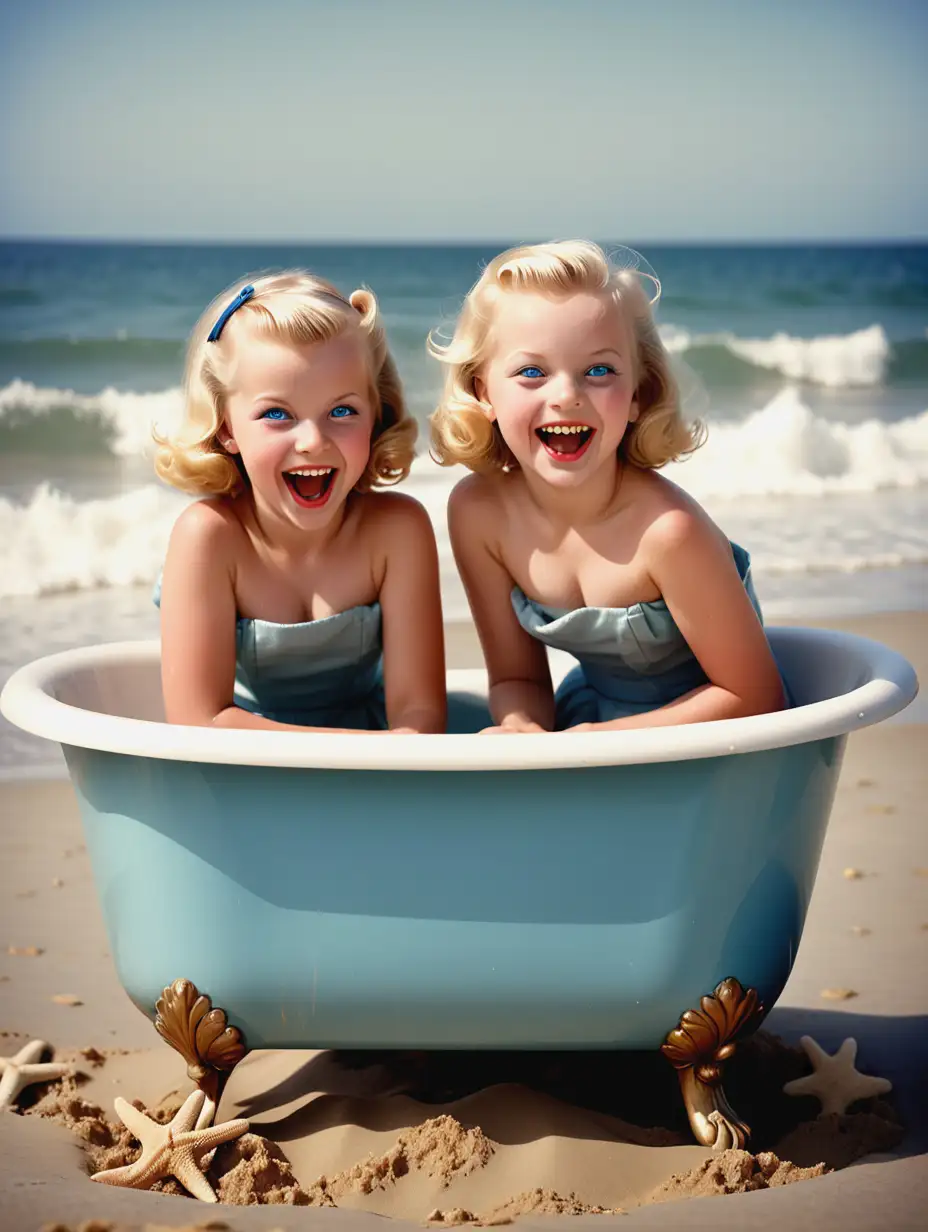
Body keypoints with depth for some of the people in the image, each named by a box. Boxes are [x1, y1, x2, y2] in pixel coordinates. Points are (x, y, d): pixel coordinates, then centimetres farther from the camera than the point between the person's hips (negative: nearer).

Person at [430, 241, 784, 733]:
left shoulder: (666, 528, -27)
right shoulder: (477, 511, -13)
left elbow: (754, 699, -18)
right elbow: (517, 678, -3)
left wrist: (603, 740, -27)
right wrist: (523, 731, -26)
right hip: (583, 717, 4)